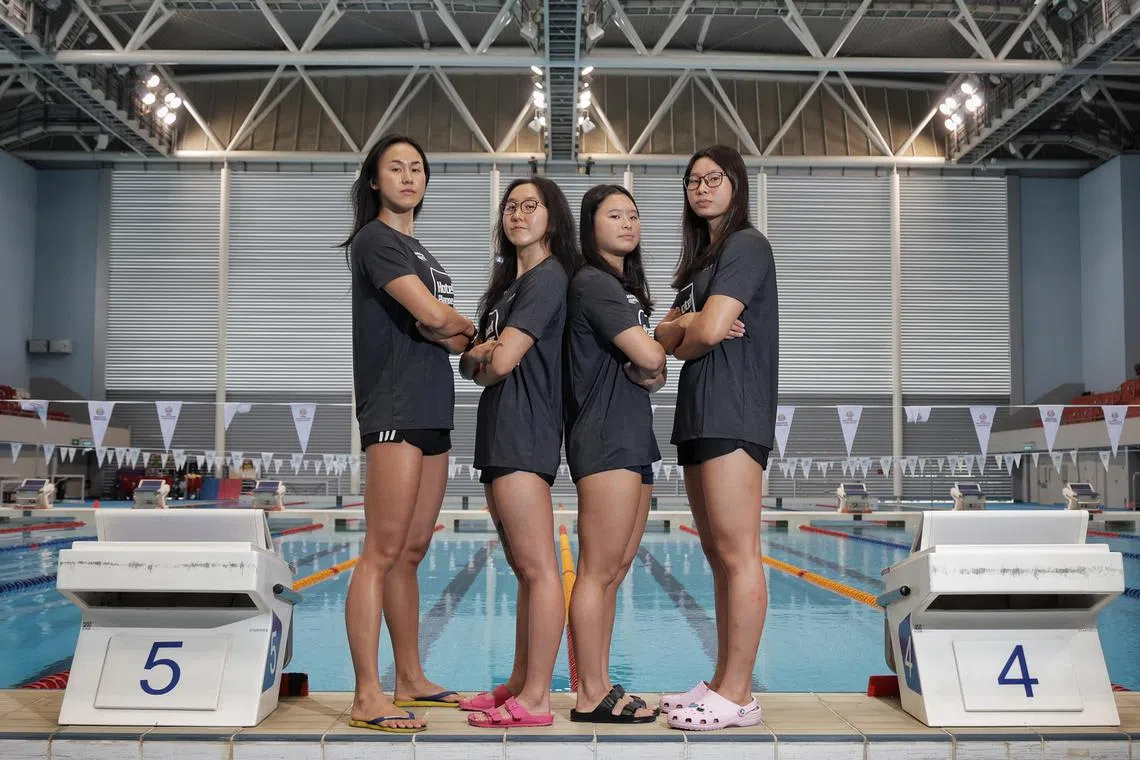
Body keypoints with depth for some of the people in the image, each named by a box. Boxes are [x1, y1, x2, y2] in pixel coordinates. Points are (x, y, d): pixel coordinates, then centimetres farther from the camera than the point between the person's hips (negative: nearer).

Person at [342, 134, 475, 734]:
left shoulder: (419, 251, 22)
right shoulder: (376, 240, -4)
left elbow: (436, 329, 12)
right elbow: (433, 315, -16)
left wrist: (449, 332, -11)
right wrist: (470, 332, 4)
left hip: (430, 413, 9)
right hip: (394, 411, -9)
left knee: (412, 551, 11)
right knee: (383, 553, -10)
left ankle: (411, 680, 18)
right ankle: (368, 697, -7)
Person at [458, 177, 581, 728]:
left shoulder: (548, 276, -7)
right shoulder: (508, 282, 22)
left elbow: (502, 360, -17)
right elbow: (473, 361, 17)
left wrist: (484, 362, 4)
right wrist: (481, 355, -5)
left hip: (523, 434, -10)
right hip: (499, 435, 10)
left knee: (538, 569, -8)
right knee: (524, 569, 13)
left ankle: (535, 700, -5)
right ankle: (518, 684, 20)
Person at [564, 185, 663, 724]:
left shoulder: (625, 287, 22)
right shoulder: (592, 283, -8)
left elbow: (649, 370, 17)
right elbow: (649, 356, -16)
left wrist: (650, 371, -5)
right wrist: (658, 352, 6)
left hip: (633, 439, 10)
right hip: (605, 440, -10)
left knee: (616, 569, 10)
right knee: (598, 570, -7)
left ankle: (601, 686, 16)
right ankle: (591, 698, -1)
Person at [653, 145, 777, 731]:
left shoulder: (746, 244, -4)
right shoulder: (702, 258, 24)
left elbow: (708, 332, -16)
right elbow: (666, 334, 15)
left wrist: (684, 337, 5)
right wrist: (684, 328, -6)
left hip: (733, 414, -9)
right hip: (699, 416, 10)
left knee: (737, 555, -9)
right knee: (718, 555, 9)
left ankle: (737, 696, -7)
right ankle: (722, 683, 14)